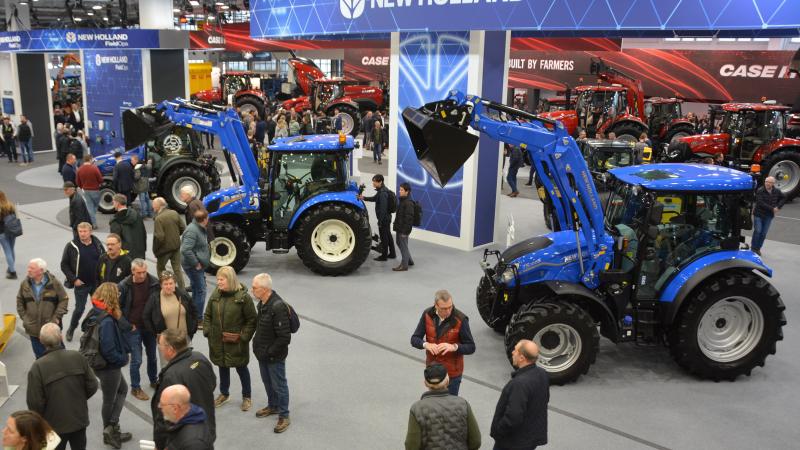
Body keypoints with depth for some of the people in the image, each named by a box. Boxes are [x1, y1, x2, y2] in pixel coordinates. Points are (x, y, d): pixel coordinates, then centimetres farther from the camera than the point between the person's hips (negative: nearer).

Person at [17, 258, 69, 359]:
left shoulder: (54, 283, -11)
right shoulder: (25, 284, -1)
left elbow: (64, 300, -5)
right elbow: (19, 301, 11)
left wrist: (57, 317, -10)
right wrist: (24, 317, 3)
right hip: (33, 328, 3)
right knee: (39, 355, 14)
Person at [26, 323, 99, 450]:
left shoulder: (37, 367, -22)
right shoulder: (78, 357, -13)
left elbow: (35, 403, -18)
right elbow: (92, 386, -7)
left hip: (55, 425, -2)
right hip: (79, 419, 3)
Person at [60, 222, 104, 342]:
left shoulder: (97, 244, -1)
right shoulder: (71, 246, -10)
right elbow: (64, 265, -5)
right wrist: (74, 279, -13)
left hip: (97, 283, 3)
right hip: (81, 284, -3)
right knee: (79, 309, 5)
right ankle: (71, 330, 28)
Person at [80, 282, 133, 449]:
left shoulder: (95, 313, -1)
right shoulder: (106, 321, -30)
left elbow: (124, 327, 2)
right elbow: (108, 351, -29)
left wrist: (118, 315, -12)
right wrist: (123, 358, -16)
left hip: (100, 363, 9)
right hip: (108, 366, -9)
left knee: (122, 389, 24)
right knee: (110, 400, 12)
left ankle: (111, 428, 25)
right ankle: (110, 431, 30)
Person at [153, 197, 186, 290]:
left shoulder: (159, 218, -20)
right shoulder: (174, 214, -3)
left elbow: (159, 237, -24)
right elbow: (183, 228, 2)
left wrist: (155, 249, -10)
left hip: (165, 248, -5)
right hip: (176, 246, 5)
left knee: (160, 269, 17)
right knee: (177, 269, 13)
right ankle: (182, 290, 13)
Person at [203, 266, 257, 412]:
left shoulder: (243, 297, -16)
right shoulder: (215, 295, -1)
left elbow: (252, 320, -11)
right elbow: (207, 315, 11)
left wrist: (243, 336, -14)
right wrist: (207, 331, 1)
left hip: (236, 343, -4)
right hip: (218, 341, 4)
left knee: (241, 368, 10)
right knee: (223, 367, 20)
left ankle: (246, 397, 27)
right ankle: (224, 394, 40)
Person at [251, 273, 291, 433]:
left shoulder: (278, 307, -29)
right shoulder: (263, 303, 0)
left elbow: (284, 337, -27)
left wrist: (270, 352, -19)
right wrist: (258, 345, 11)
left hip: (275, 356, -9)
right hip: (263, 353, 9)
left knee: (279, 385, 7)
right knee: (267, 381, 24)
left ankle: (284, 416, 22)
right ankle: (273, 406, 45)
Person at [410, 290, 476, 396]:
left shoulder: (460, 319, -20)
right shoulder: (427, 315, -10)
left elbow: (471, 347, -14)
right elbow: (414, 339, -7)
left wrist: (453, 347, -32)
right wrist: (426, 345, -28)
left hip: (452, 373, -3)